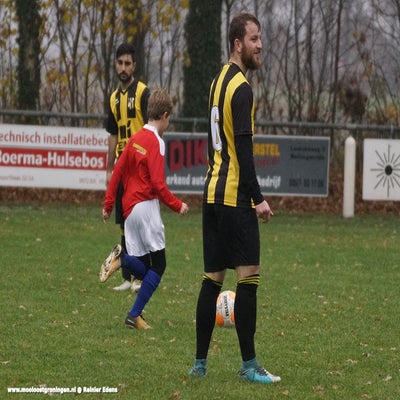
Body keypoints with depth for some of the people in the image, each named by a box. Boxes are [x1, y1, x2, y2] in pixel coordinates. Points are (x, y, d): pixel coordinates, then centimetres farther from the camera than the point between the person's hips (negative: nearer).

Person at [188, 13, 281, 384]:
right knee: (248, 276, -8)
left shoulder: (219, 82, 16)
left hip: (212, 193, 9)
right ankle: (248, 364, -10)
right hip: (235, 197, -9)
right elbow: (243, 148, -18)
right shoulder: (241, 88, -12)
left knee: (212, 277, 11)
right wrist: (258, 198, -17)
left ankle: (200, 362, 12)